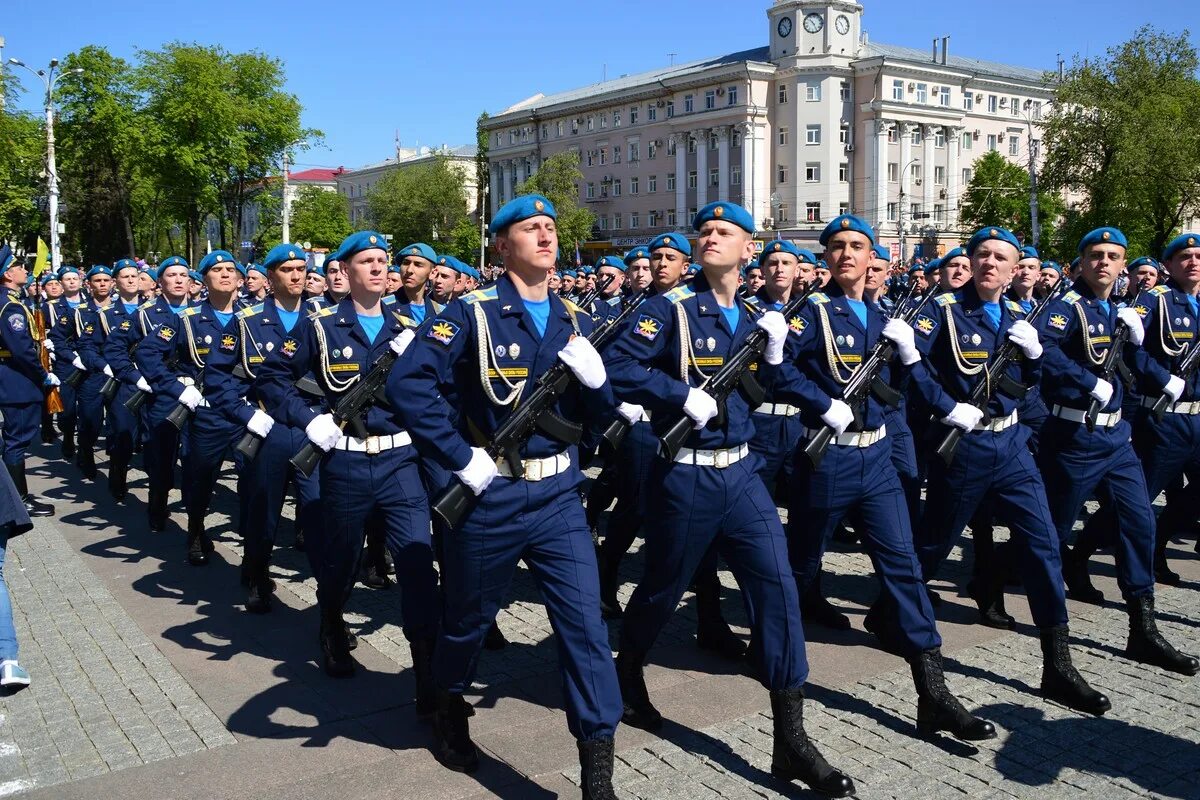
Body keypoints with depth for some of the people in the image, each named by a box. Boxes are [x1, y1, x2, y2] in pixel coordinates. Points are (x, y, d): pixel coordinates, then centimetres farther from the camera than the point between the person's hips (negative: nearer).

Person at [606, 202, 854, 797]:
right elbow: (618, 367, -18)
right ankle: (626, 677, 41)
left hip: (741, 472, 5)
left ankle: (790, 741, 5)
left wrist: (774, 351, -4)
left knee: (778, 587, -3)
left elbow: (762, 393, 13)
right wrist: (685, 394, -23)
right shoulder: (671, 308, -9)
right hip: (686, 476, -5)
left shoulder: (750, 316, 9)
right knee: (663, 589, 11)